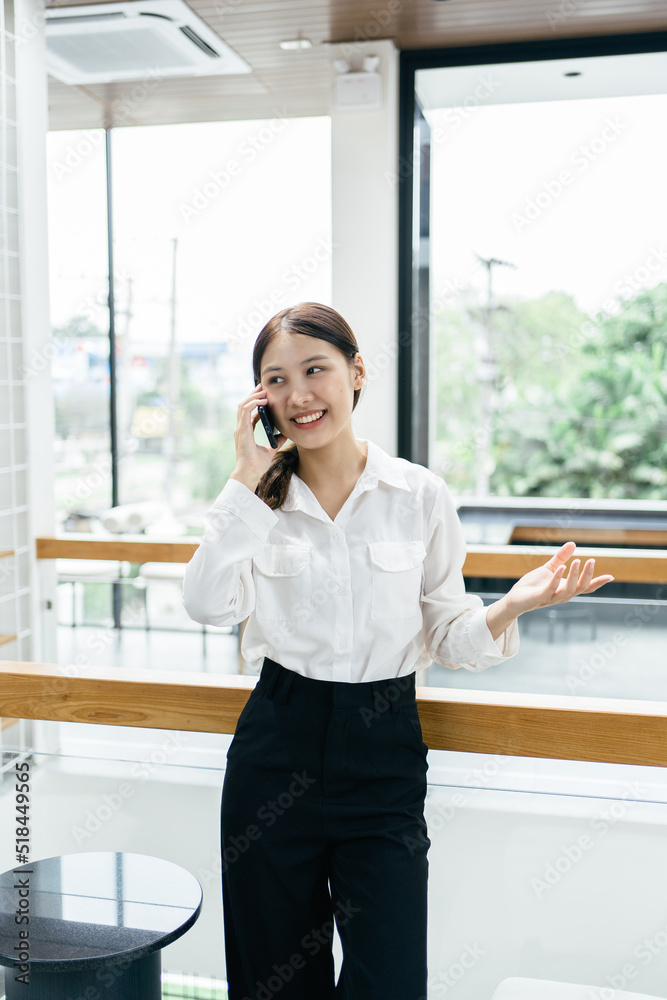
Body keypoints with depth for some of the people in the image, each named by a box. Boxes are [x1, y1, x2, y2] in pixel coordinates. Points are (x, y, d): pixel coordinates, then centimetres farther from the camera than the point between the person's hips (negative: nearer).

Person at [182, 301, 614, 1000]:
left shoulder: (421, 496, -2)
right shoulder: (256, 497, 0)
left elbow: (446, 638, 2)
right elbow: (207, 604, -17)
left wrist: (511, 607, -17)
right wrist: (248, 480, -18)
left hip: (383, 757, -1)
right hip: (276, 754, 1)